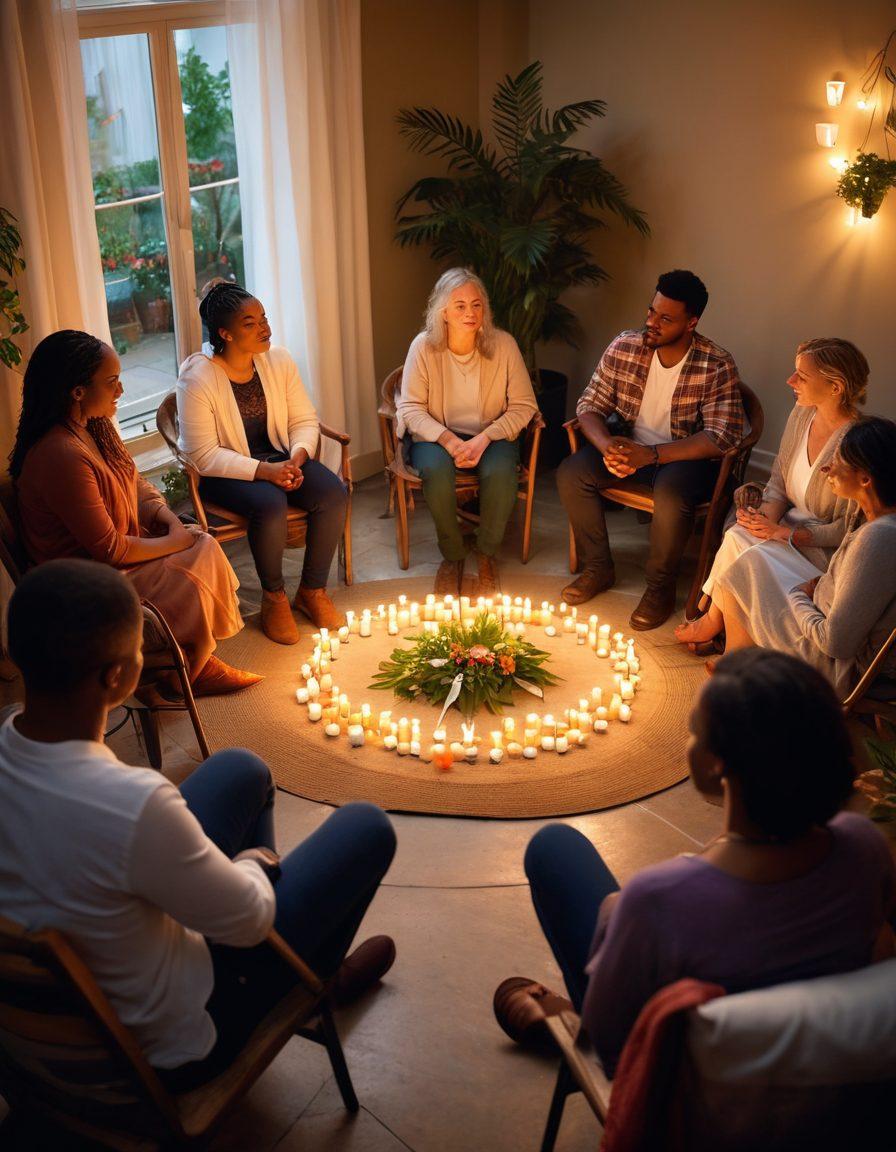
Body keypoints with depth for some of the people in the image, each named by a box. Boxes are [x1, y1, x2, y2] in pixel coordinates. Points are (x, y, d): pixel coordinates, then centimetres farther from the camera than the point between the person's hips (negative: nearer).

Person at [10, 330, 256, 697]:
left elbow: (135, 483, 14)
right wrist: (172, 543, -14)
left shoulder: (94, 425, 0)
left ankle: (199, 661, 8)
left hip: (118, 542, 10)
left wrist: (169, 520, -5)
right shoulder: (62, 457, -31)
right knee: (188, 587, -15)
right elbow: (108, 549, -27)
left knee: (204, 547, -3)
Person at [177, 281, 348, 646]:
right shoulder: (197, 379, -18)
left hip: (278, 457, 5)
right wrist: (264, 471, -29)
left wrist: (297, 457, -19)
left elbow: (305, 420, 3)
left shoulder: (278, 360, -2)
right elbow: (204, 457, -20)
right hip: (223, 473, -5)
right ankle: (274, 598, -10)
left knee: (333, 493, -21)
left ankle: (312, 591, -3)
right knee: (270, 504, -35)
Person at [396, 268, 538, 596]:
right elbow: (411, 409, -7)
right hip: (436, 436, 0)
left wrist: (484, 439, -20)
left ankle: (486, 555, -7)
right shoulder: (424, 346, -9)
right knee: (436, 471, -34)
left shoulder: (503, 344, -8)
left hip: (492, 436, 0)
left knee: (501, 472, -33)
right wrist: (449, 441, -23)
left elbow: (524, 406, -5)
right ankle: (452, 556, -9)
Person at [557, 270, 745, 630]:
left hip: (686, 455, -4)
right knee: (570, 473, -19)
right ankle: (598, 567, 2)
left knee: (670, 495, -37)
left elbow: (722, 437, -22)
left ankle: (660, 588, -10)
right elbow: (590, 405, -2)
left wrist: (651, 455, -30)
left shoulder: (717, 366, -18)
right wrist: (607, 446, -25)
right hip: (629, 446, 5)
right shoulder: (623, 347, -7)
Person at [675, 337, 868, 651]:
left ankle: (711, 622, 2)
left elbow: (847, 530, -20)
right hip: (792, 522, 7)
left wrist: (783, 534, -24)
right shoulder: (801, 415, 0)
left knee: (737, 542, -23)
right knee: (737, 537, -22)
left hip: (825, 551, -7)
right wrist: (768, 516, -12)